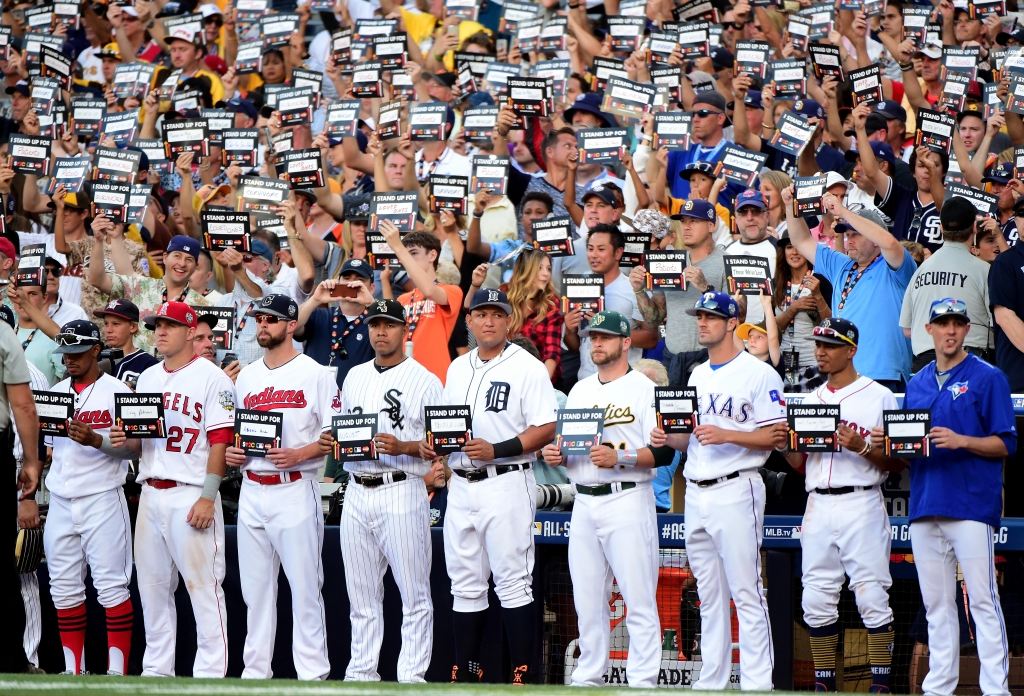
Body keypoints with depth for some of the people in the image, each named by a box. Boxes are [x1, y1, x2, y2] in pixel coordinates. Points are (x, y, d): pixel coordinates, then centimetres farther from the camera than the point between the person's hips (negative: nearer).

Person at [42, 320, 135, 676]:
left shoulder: (117, 390, -3)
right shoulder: (56, 392, 14)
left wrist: (96, 440, -25)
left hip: (102, 498, -6)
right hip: (60, 502, 6)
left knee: (111, 585, -8)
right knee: (64, 588, 6)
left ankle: (117, 670, -6)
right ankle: (73, 670, 12)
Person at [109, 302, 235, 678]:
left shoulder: (211, 378, -5)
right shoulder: (148, 378, 17)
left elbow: (220, 441, -11)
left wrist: (207, 498, -18)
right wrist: (124, 439, -1)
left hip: (191, 495, -7)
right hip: (150, 494, 7)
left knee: (203, 584, -8)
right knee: (152, 586, 9)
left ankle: (210, 674, -7)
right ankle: (156, 670, 16)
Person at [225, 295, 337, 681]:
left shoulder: (314, 374, -3)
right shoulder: (246, 376, 16)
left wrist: (299, 454, -19)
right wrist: (230, 451, 3)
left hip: (295, 488, -6)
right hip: (251, 488, 6)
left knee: (304, 585, -5)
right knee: (255, 587, 8)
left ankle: (312, 673, -3)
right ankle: (255, 671, 13)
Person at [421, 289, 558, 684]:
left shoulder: (527, 367, -5)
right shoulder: (458, 368, 16)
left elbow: (546, 429, -12)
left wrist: (495, 450, -21)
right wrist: (429, 444, 2)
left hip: (506, 484, -7)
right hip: (461, 485, 7)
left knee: (513, 584, -7)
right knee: (465, 586, 9)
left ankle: (522, 676, -6)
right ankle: (465, 674, 15)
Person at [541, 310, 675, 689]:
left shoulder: (645, 388, -3)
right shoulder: (579, 391, 19)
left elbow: (664, 452, -10)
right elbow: (565, 442, 24)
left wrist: (619, 457, -23)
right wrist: (554, 455, 1)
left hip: (627, 500, -7)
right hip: (584, 502, 7)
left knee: (639, 598, -8)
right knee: (587, 600, 8)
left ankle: (643, 682, -7)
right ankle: (587, 679, 15)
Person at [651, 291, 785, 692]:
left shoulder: (758, 374, -5)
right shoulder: (697, 376, 18)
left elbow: (776, 436, -10)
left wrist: (726, 435, -21)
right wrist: (670, 439, 3)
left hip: (736, 490, -8)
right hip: (695, 493, 8)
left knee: (746, 593, -9)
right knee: (709, 596, 10)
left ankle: (757, 684, -9)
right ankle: (711, 682, 14)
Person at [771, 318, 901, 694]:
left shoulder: (880, 396, 1)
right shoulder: (810, 400, 18)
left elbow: (896, 461, -3)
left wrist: (861, 446, -19)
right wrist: (785, 446, 0)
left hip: (862, 504, -5)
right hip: (818, 505, 5)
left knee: (872, 596, -7)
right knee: (816, 600, 4)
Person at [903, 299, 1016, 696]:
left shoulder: (987, 378, 0)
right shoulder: (916, 384, 18)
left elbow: (1006, 444, -4)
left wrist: (961, 441, -18)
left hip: (972, 504, -6)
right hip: (924, 508, 6)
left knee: (982, 600, -7)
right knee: (936, 603, 8)